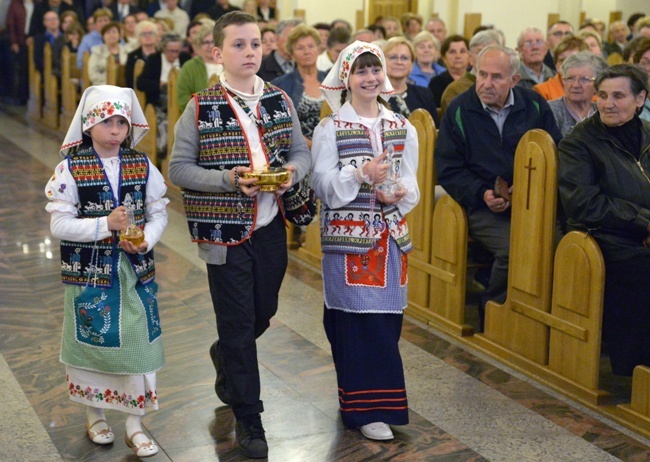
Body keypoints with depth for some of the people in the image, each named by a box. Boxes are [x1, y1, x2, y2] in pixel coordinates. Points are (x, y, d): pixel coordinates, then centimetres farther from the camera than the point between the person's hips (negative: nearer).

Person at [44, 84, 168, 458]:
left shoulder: (143, 166, 1)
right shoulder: (71, 169, -7)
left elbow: (158, 213, 3)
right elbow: (59, 224, -11)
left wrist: (145, 241, -16)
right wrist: (105, 224, -21)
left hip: (136, 271, 2)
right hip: (90, 273, -2)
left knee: (139, 342, 4)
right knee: (93, 341, 10)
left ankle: (135, 424, 19)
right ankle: (95, 416, 32)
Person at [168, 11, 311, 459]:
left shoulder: (280, 100, 3)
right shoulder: (201, 108, -9)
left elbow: (302, 152, 10)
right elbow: (179, 168, -8)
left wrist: (291, 171, -12)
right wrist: (229, 179, -21)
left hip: (271, 229, 5)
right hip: (225, 232, -4)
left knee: (264, 313, 18)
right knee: (238, 325, 4)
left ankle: (225, 357, 52)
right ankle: (248, 418, 19)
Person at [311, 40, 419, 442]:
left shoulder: (403, 129, 9)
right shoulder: (330, 129, -1)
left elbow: (412, 185, 8)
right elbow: (324, 186, -8)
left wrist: (400, 194, -14)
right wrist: (361, 175, -23)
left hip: (390, 235, 4)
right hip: (348, 237, -4)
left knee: (386, 316, 5)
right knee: (358, 319, -4)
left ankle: (365, 398, 21)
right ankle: (368, 408, 5)